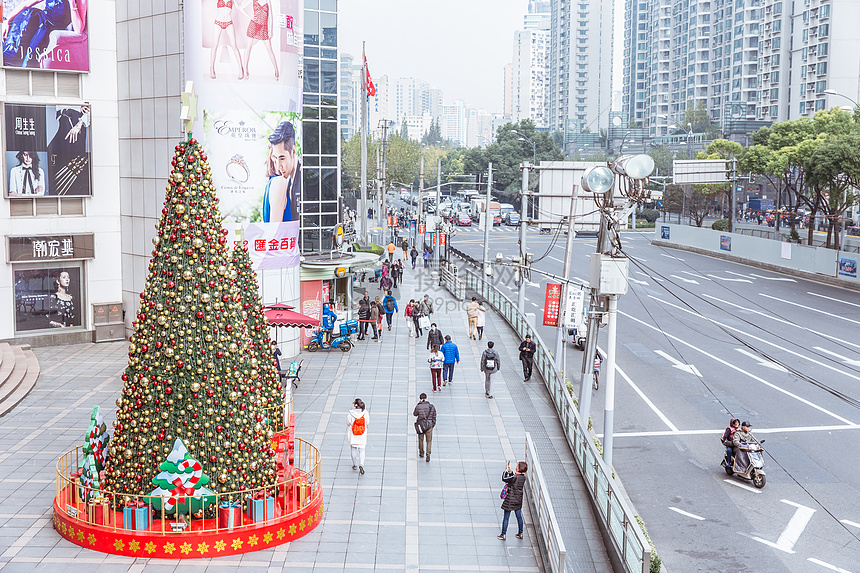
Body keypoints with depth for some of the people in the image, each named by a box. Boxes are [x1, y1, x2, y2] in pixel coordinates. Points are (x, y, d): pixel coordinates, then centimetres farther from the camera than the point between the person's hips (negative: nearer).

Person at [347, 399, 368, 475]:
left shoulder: (350, 413, -17)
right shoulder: (365, 413, -12)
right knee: (362, 450, 10)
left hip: (353, 435, -1)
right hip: (362, 435, 1)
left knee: (353, 449, 18)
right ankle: (361, 464, -7)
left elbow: (348, 423, -8)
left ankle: (354, 464, 28)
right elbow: (367, 422, -2)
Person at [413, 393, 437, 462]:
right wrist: (433, 425, 15)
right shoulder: (432, 407, -6)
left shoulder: (418, 406, -12)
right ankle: (428, 453, -6)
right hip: (429, 425, 0)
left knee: (421, 440, 20)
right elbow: (434, 417, 2)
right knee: (429, 441, 12)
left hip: (420, 425, 0)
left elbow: (415, 414, 6)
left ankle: (421, 453, 33)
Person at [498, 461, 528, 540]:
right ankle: (520, 534, 29)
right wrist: (510, 471, 7)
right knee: (519, 517, 19)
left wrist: (506, 470, -6)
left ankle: (503, 535, 13)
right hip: (518, 499, 7)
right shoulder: (523, 477, -3)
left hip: (510, 500, -7)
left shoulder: (515, 477, -25)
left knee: (506, 517, 5)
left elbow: (504, 479, -16)